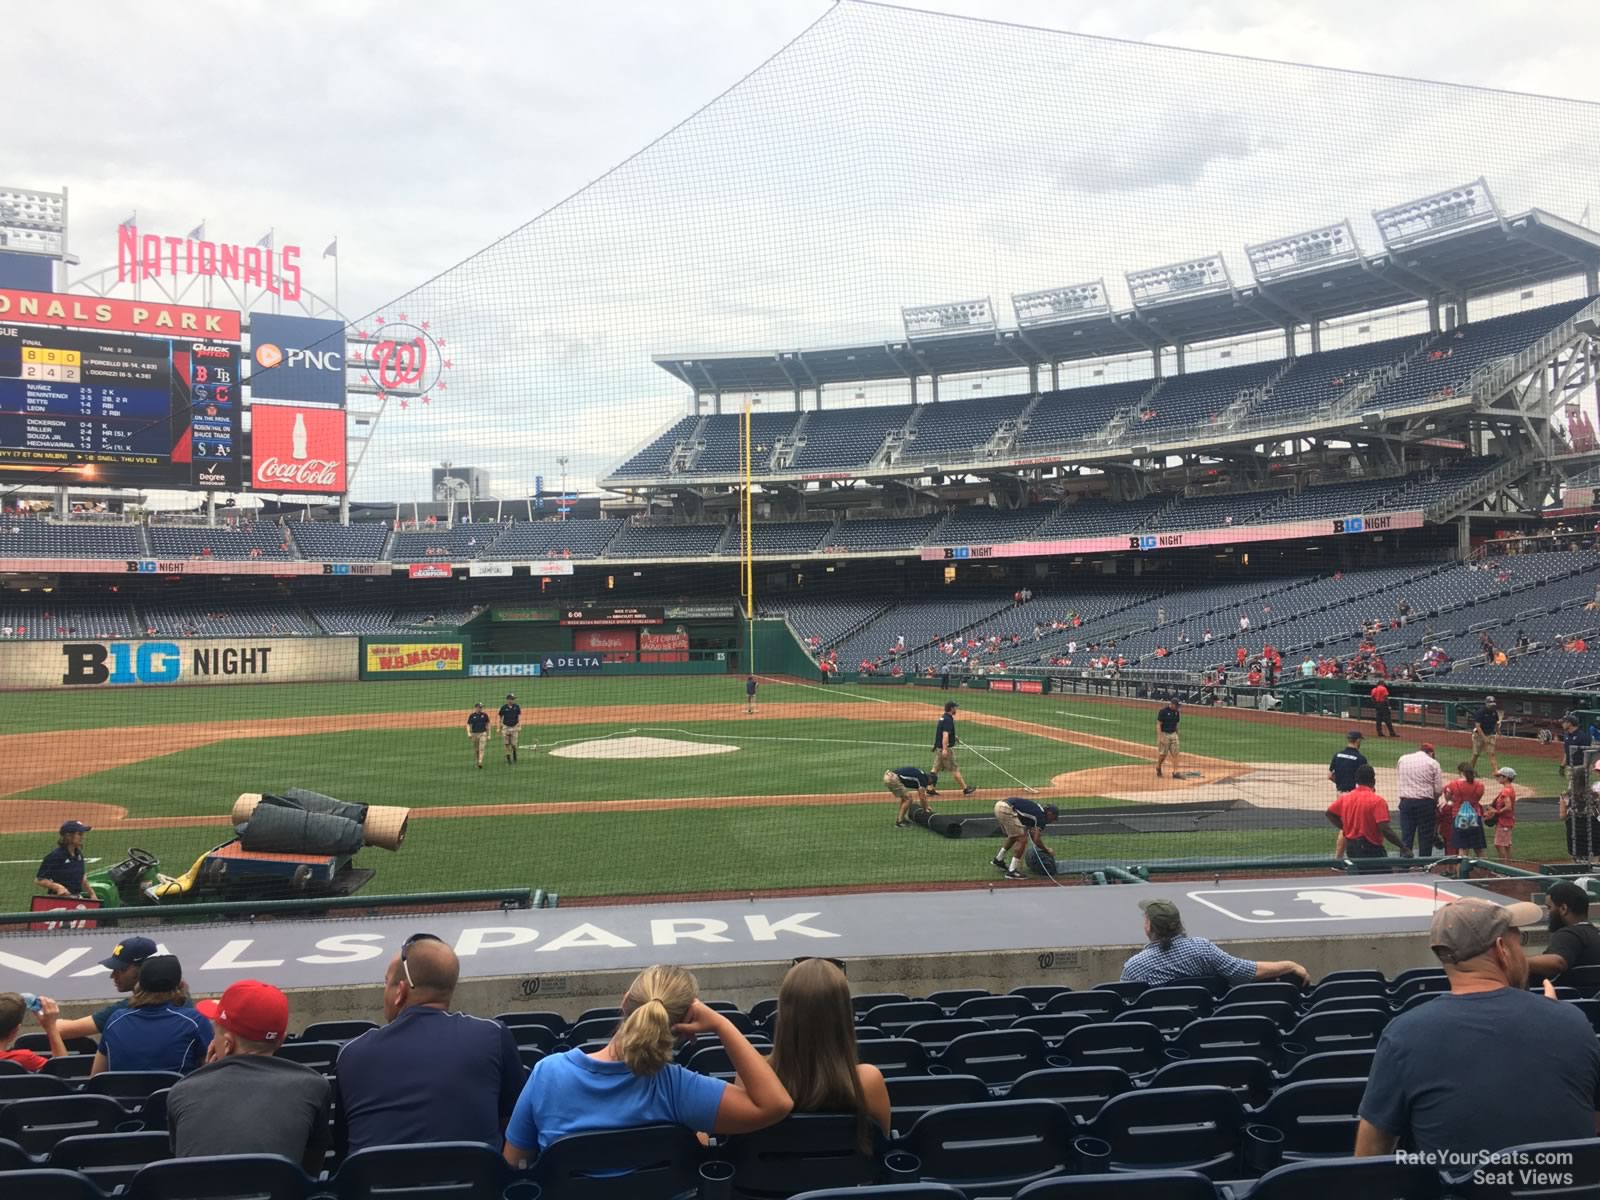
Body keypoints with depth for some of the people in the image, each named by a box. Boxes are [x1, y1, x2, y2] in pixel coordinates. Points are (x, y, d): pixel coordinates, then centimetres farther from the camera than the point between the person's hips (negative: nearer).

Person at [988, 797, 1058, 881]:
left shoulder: (1035, 810, 23)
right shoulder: (1042, 816, -2)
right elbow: (1036, 840, -7)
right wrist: (1046, 850, 10)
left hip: (999, 806, 10)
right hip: (1007, 809, -10)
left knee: (1015, 835, 28)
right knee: (1022, 839, -3)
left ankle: (998, 859, 35)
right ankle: (1012, 871, -4)